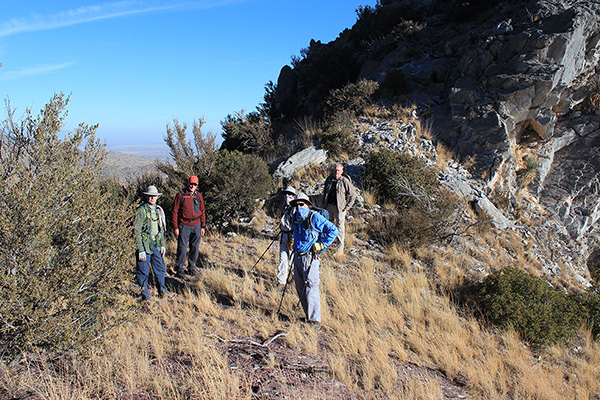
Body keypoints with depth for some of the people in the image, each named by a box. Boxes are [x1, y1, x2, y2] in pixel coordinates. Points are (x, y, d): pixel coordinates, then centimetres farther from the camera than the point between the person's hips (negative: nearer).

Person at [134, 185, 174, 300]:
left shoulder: (158, 210, 9)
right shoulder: (141, 210, -11)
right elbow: (137, 231, -13)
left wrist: (162, 244, 13)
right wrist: (141, 250, -16)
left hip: (156, 245, 6)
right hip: (145, 245, -6)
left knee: (160, 268, 12)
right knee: (144, 271, 4)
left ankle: (162, 290, 27)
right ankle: (145, 293, 19)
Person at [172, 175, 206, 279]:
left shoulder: (199, 196, 8)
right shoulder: (181, 195, -3)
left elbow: (202, 211, 13)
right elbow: (175, 211, -2)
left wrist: (203, 226, 9)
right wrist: (175, 227, -7)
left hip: (196, 225, 4)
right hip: (184, 226, -4)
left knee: (195, 247, 9)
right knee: (182, 248, -4)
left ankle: (192, 266, 25)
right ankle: (179, 269, 7)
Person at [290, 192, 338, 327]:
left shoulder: (314, 217, -11)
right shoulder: (296, 218, 11)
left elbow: (333, 230, -13)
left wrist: (322, 245, -13)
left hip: (310, 258, -8)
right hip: (297, 257, 8)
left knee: (311, 288, -10)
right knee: (300, 288, 11)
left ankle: (315, 320, -5)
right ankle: (309, 316, 23)